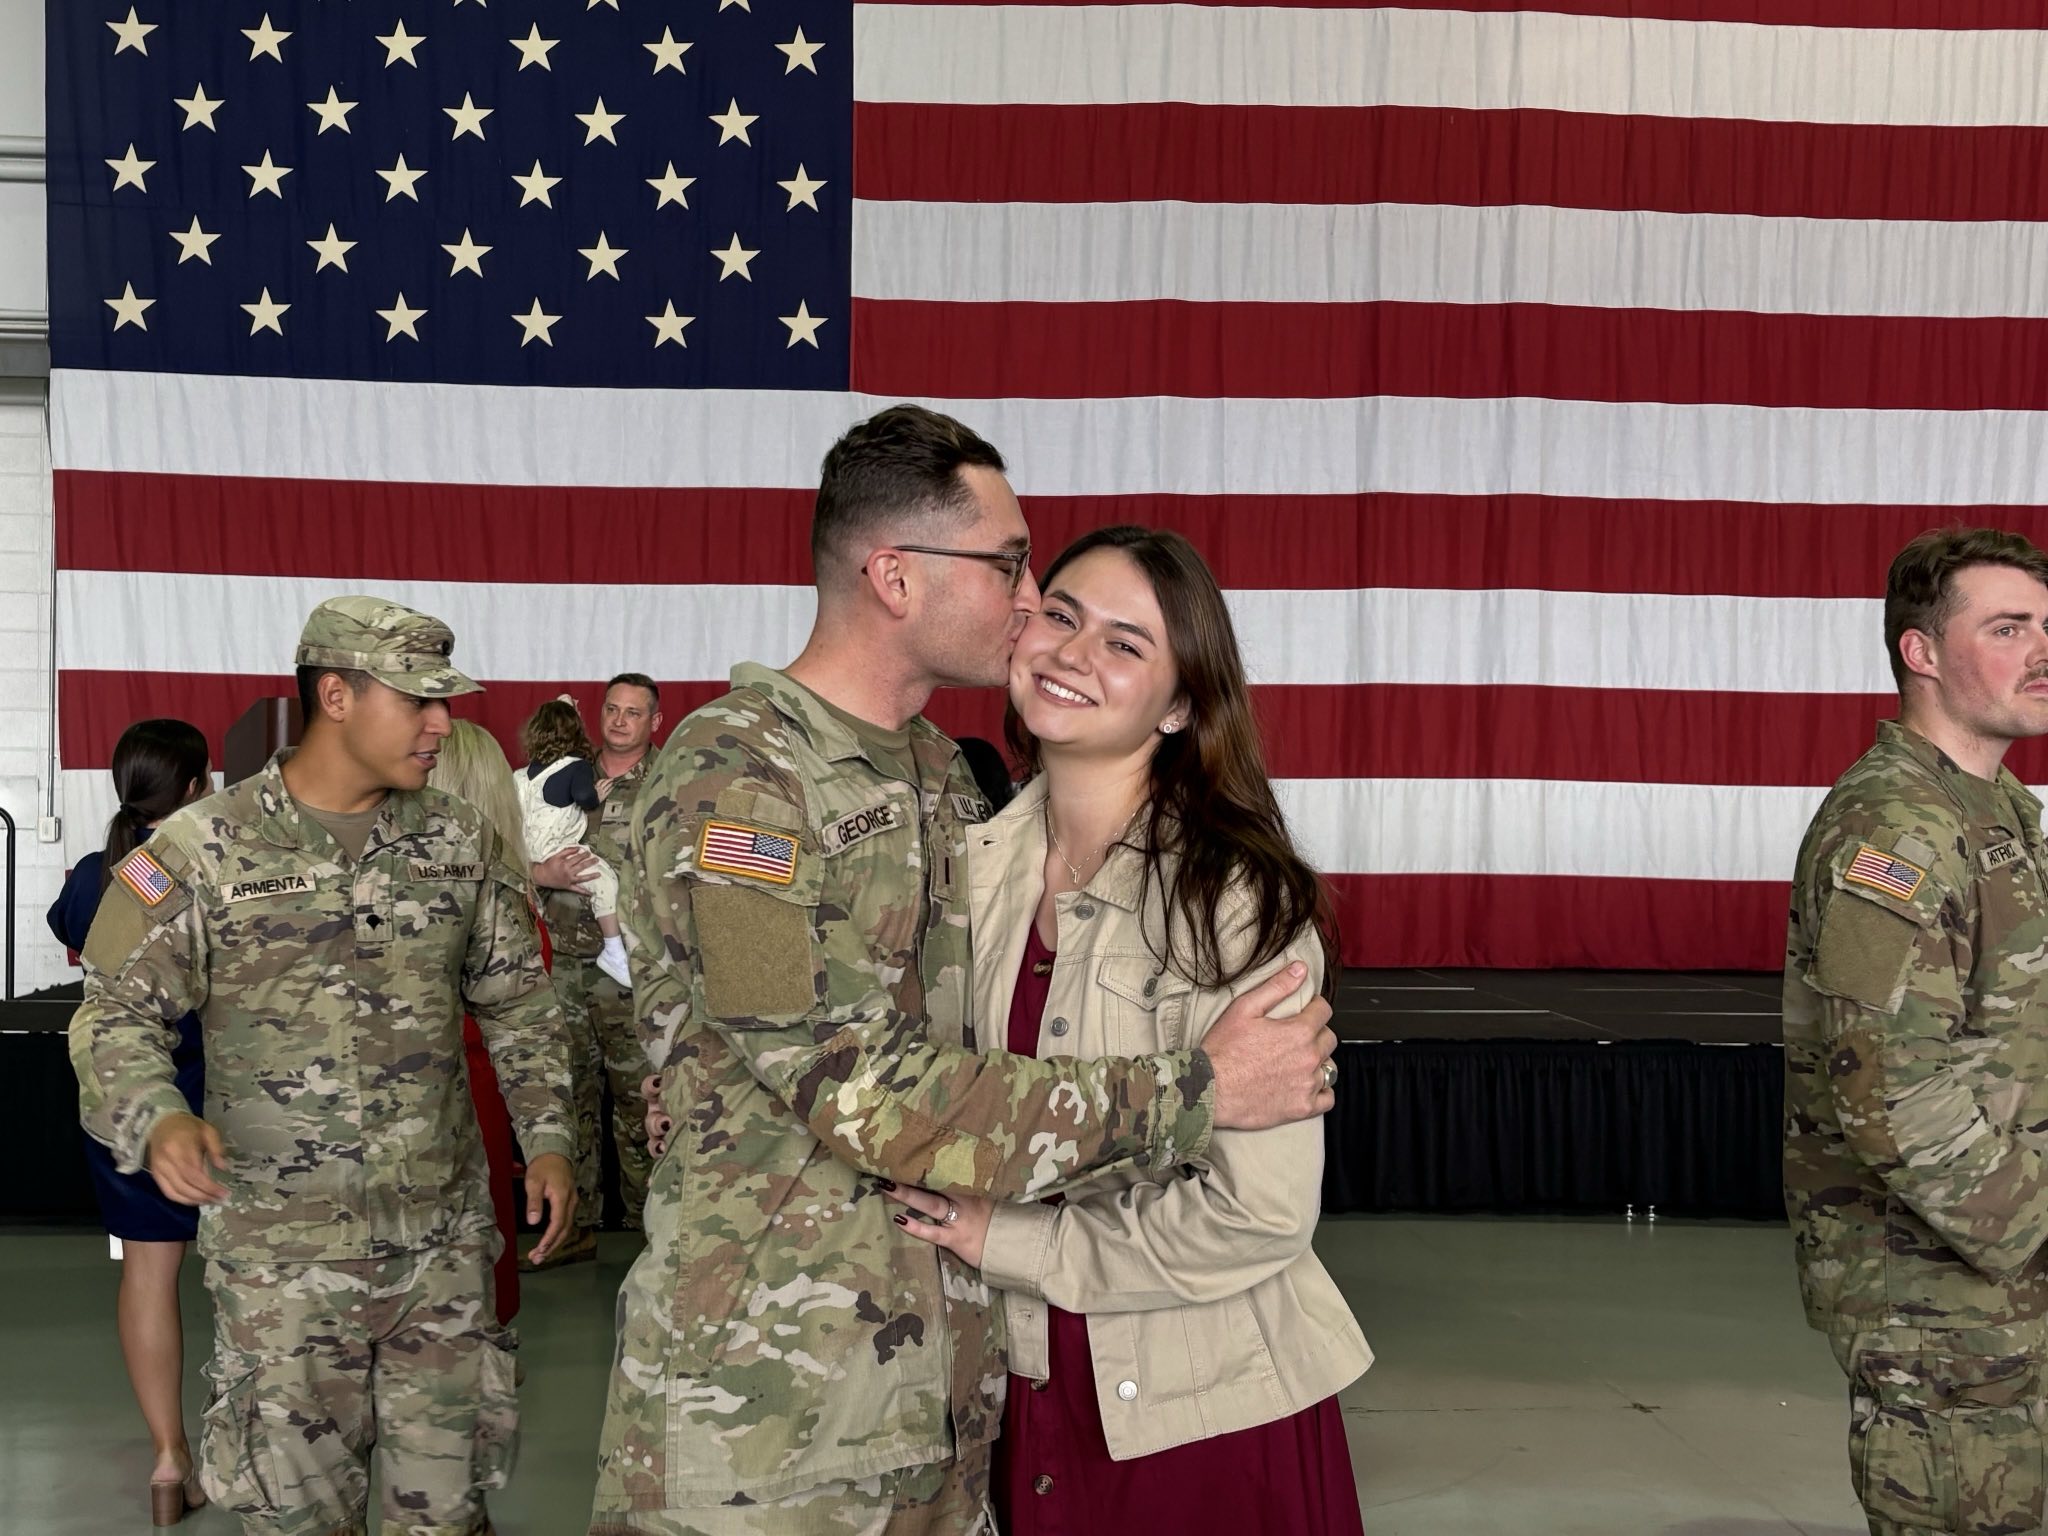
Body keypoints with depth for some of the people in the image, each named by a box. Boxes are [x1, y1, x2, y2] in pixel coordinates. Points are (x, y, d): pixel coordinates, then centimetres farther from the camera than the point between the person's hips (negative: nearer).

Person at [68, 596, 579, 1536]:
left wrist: (547, 1136, 4)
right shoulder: (204, 850, -7)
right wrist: (157, 1118, -25)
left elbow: (517, 1000, 14)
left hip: (445, 1244, 3)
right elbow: (117, 1014, -5)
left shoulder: (460, 840, 5)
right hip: (283, 1259, -3)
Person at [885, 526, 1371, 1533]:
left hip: (1203, 1413, -5)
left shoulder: (1235, 901, -19)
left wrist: (1012, 1244, -14)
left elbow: (1260, 1214, -21)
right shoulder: (979, 865, 0)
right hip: (1027, 1395, 5)